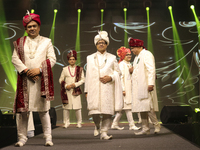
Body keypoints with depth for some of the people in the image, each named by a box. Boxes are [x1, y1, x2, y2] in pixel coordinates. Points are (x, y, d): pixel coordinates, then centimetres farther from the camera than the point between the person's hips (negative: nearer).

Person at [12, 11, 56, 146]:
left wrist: (39, 69, -11)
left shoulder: (46, 42, 11)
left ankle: (48, 137, 6)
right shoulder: (20, 42, 14)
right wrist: (26, 70, -10)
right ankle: (22, 138, 9)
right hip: (24, 79, 2)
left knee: (43, 109, -1)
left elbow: (52, 59, 2)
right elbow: (15, 58, 5)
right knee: (22, 109, 0)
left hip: (42, 79, -1)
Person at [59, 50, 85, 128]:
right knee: (66, 106, 0)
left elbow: (82, 79, 2)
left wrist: (75, 84, -12)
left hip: (76, 90, -1)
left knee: (77, 107, -3)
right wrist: (65, 85, -8)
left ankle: (79, 122, 9)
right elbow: (61, 79, 9)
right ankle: (66, 122, 11)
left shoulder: (79, 69, 6)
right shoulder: (65, 69, 9)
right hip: (67, 90, 1)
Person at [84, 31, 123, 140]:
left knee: (107, 111, -6)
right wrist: (86, 91, 7)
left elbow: (118, 72, 13)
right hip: (94, 89, 0)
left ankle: (104, 132, 2)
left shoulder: (112, 58, 14)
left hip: (108, 89, 0)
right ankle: (97, 126, 22)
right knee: (94, 111, -7)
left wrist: (110, 78, -8)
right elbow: (88, 75, 12)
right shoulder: (90, 58, 16)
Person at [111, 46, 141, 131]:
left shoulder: (129, 64, 18)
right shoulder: (122, 64, -7)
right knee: (127, 106, -7)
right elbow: (121, 77, -15)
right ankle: (131, 125, -3)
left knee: (122, 107, 9)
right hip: (125, 88, -9)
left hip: (129, 88, 9)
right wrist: (123, 89, -18)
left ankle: (115, 124, 15)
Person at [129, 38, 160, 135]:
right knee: (141, 108, 7)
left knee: (147, 106, -11)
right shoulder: (137, 57, 23)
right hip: (138, 87, 9)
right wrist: (132, 70, 9)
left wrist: (151, 83, -23)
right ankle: (145, 129, 10)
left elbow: (151, 70, -15)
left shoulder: (147, 54, -6)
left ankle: (156, 125, 2)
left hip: (145, 86, -9)